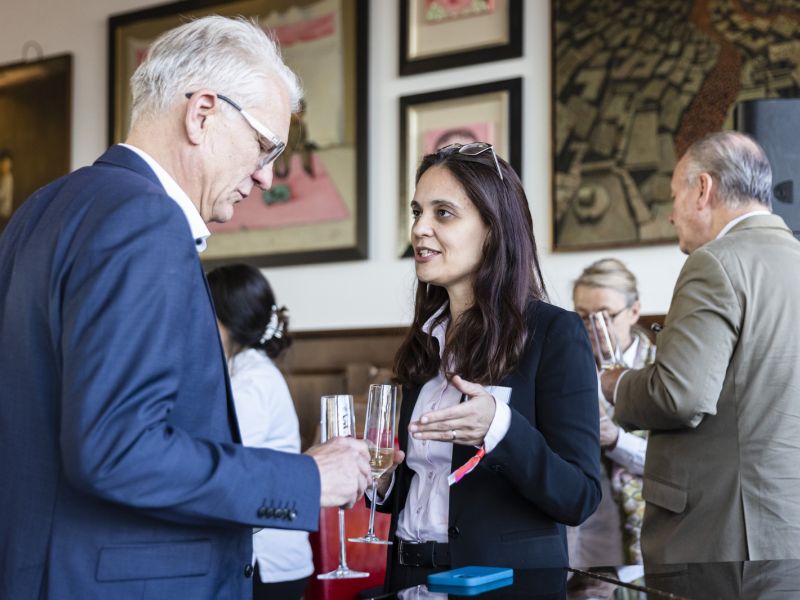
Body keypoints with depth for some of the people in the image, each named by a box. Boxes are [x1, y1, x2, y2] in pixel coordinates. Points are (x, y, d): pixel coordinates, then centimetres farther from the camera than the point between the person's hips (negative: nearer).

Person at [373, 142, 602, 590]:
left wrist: (499, 428, -29)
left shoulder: (555, 333, -11)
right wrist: (382, 483, -5)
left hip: (509, 581, -5)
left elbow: (580, 498, -17)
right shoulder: (426, 340, 6)